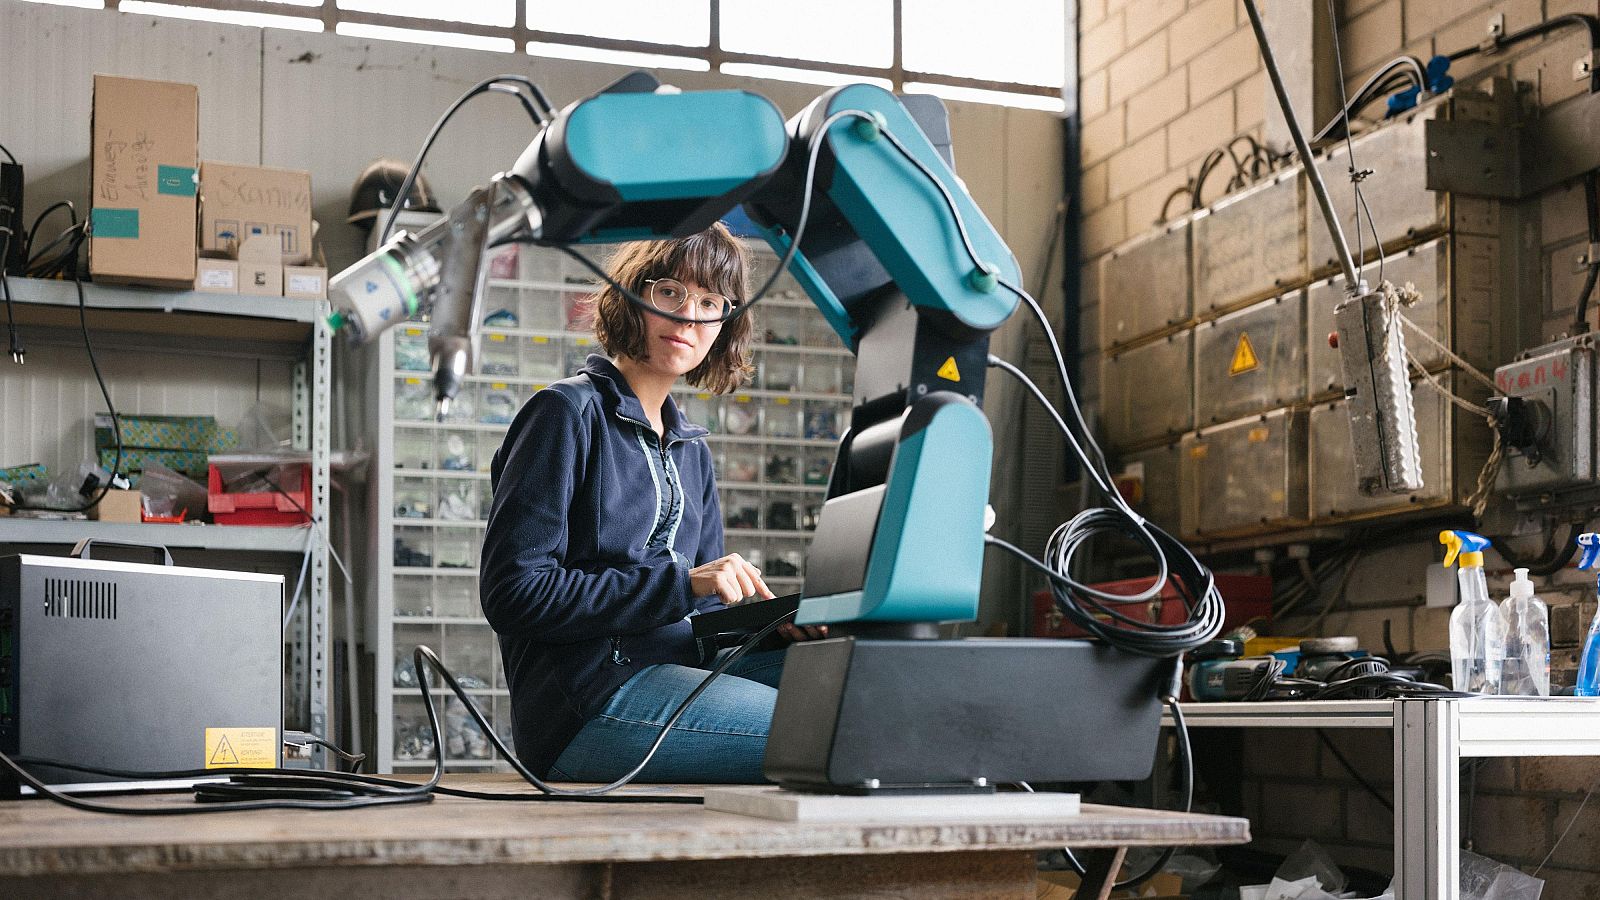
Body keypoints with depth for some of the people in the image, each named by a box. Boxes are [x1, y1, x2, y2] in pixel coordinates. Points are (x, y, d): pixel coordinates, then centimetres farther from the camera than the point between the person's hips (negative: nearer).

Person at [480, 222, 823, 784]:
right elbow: (512, 593, -12)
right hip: (590, 701, -8)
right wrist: (678, 584, -17)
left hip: (678, 667, 8)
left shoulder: (690, 451, 21)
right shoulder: (568, 414, -3)